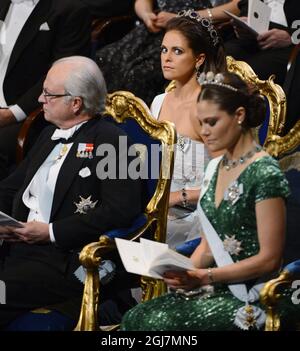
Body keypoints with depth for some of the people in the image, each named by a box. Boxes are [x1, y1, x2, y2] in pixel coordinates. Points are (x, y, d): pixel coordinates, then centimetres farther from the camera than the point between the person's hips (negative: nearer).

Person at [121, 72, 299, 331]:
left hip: (255, 297, -7)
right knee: (134, 318, -14)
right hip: (220, 289, 7)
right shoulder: (215, 169, 13)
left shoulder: (265, 174, -12)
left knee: (162, 322, -26)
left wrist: (203, 277, -18)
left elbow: (269, 259, -14)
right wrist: (184, 272, -3)